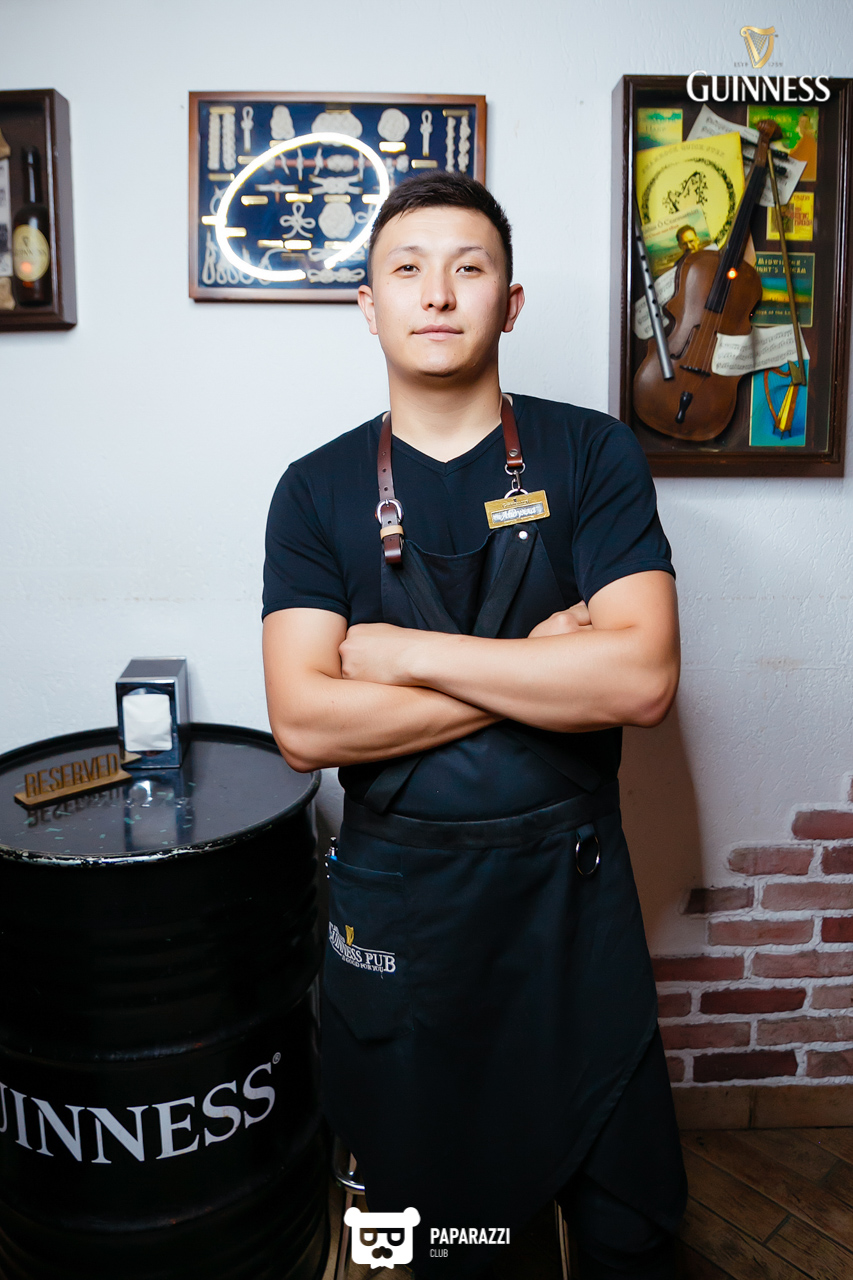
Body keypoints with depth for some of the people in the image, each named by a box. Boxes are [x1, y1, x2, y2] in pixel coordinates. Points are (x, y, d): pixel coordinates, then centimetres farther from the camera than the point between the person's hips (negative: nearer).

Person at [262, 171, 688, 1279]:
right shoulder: (318, 491, -2)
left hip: (573, 888, 0)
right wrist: (541, 667, -16)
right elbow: (305, 724, -14)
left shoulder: (592, 456, -4)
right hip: (396, 900, 1)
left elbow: (641, 679, -17)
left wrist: (405, 652, -16)